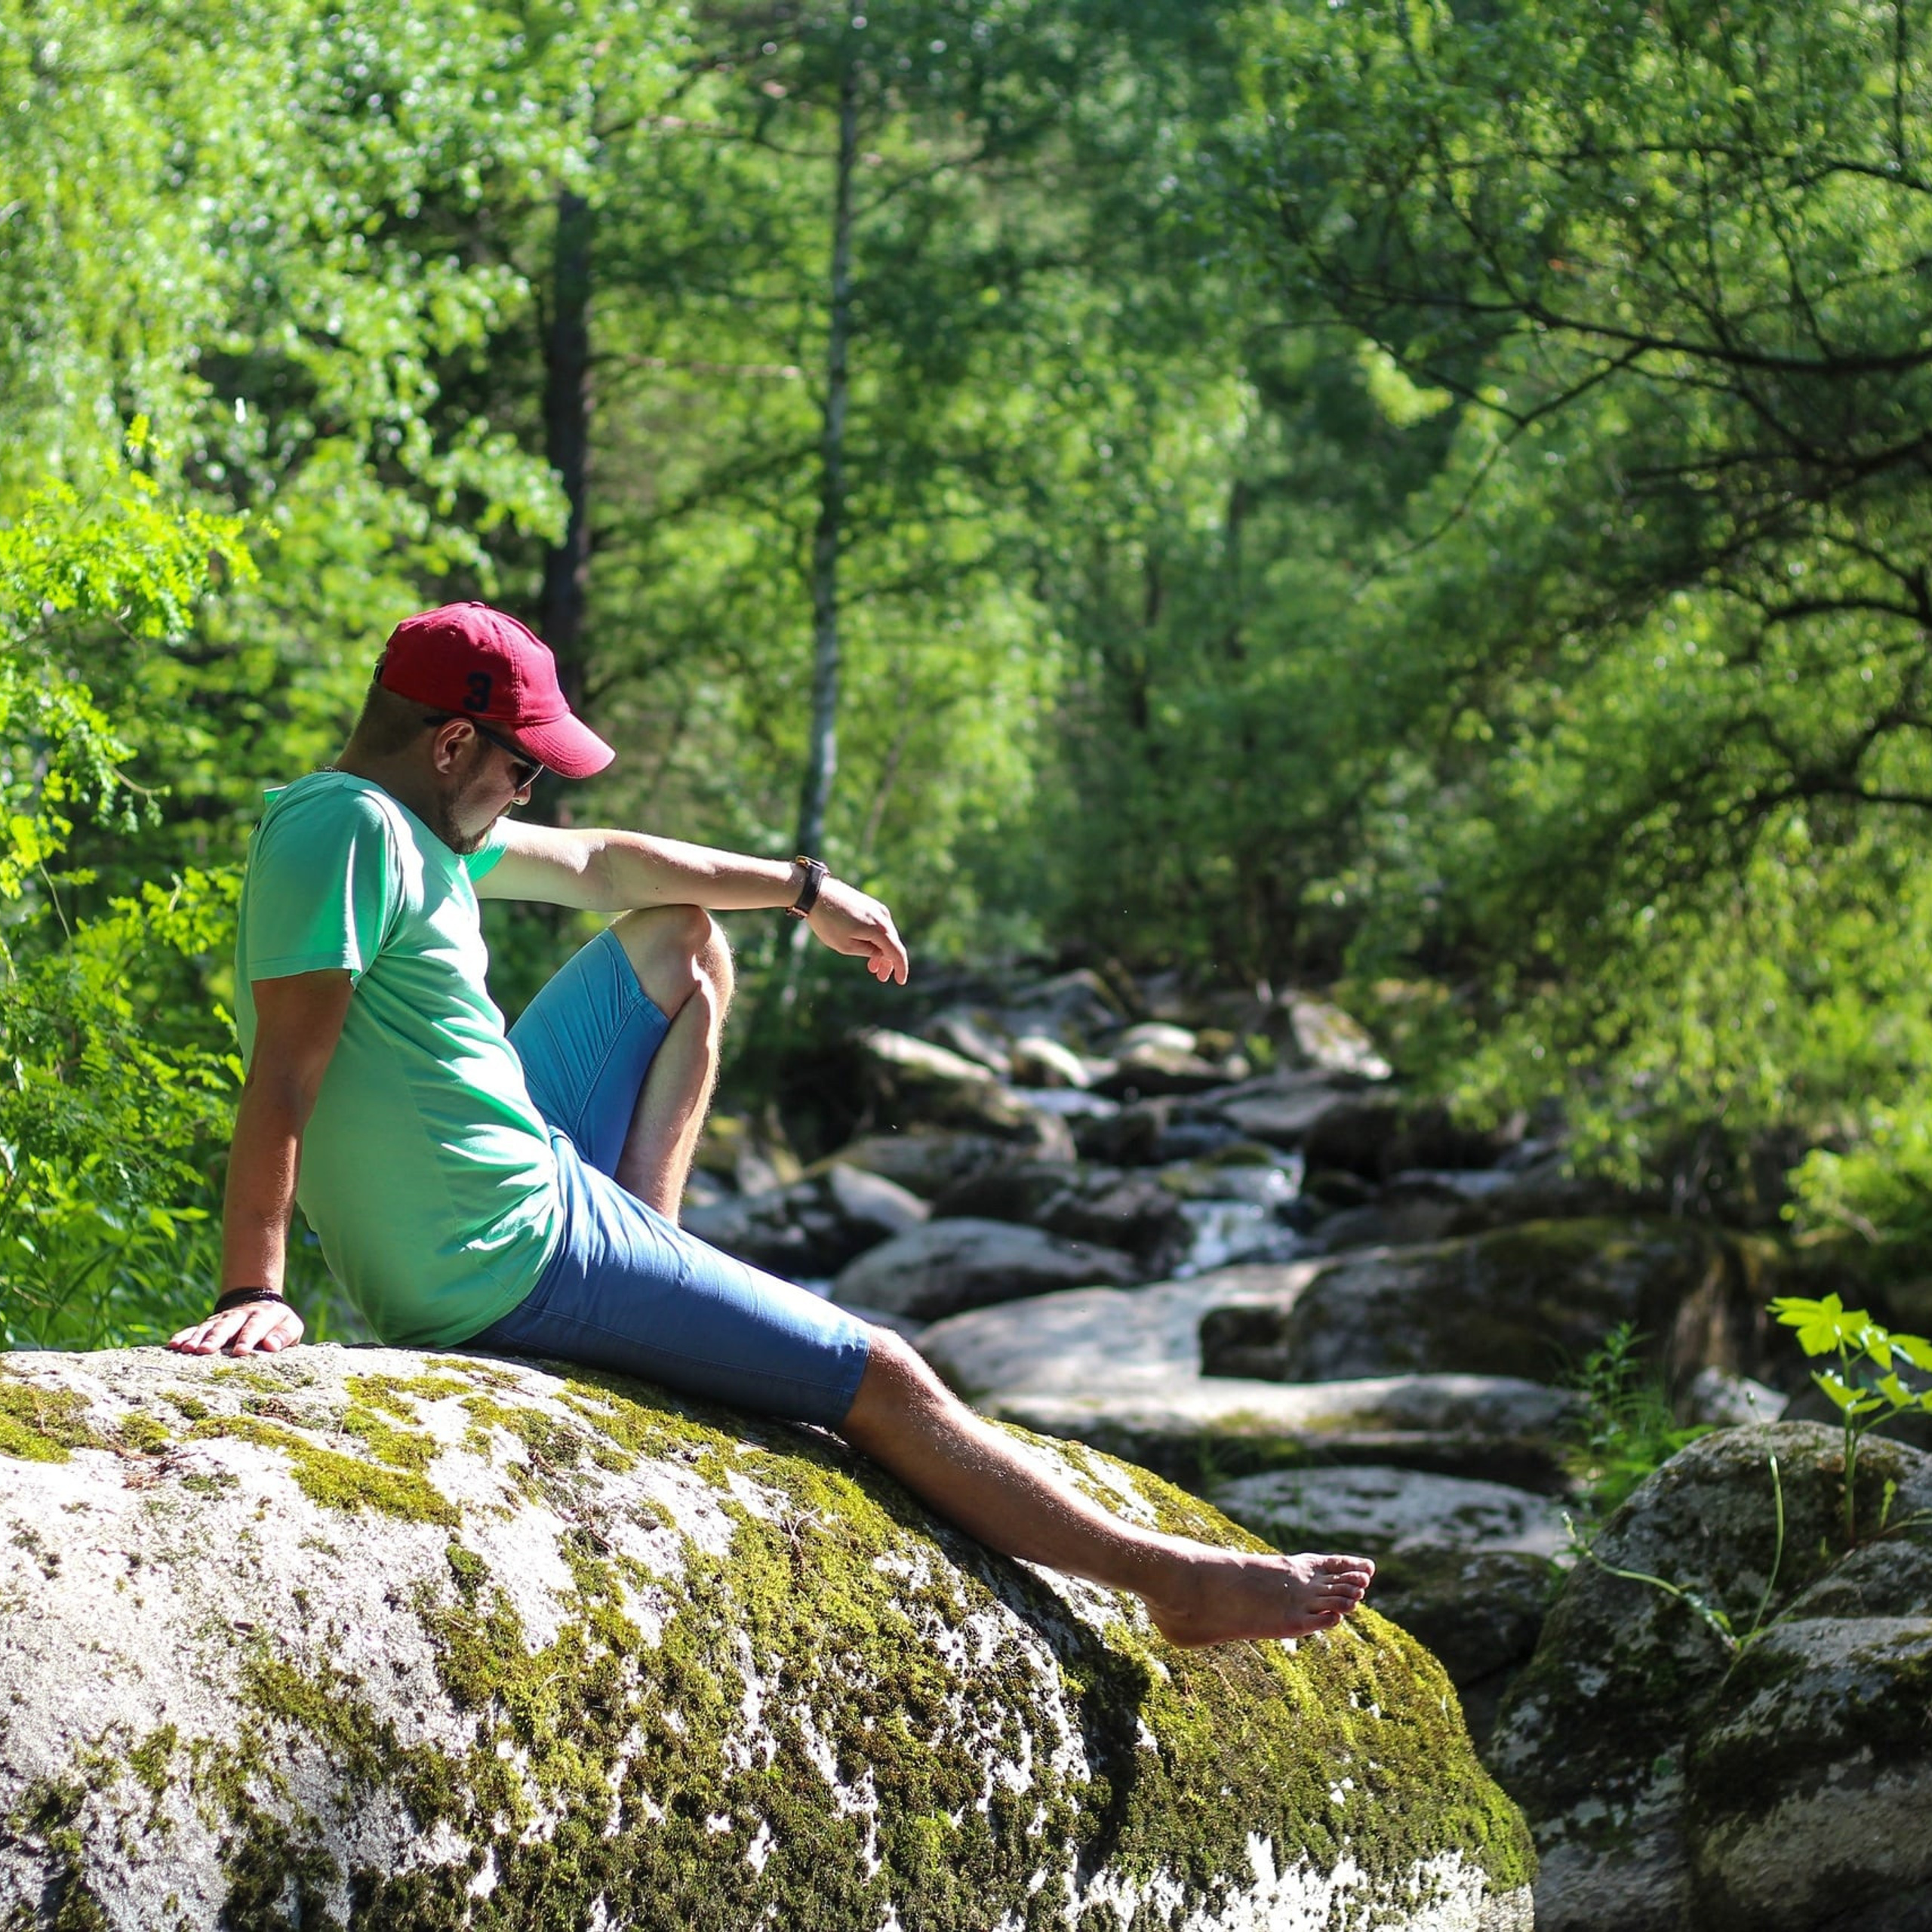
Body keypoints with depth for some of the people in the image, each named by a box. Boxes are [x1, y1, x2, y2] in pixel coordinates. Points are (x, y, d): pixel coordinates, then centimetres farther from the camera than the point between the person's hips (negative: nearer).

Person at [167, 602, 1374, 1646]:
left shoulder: (413, 824, 9)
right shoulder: (346, 825, -20)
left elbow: (600, 867, 21)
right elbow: (286, 1072, -27)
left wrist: (803, 888, 28)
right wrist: (255, 1293, -31)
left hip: (533, 1169, 11)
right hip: (510, 1262, -11)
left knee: (679, 942, 25)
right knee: (878, 1376, -3)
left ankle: (647, 1251, 15)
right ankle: (1172, 1583, 8)